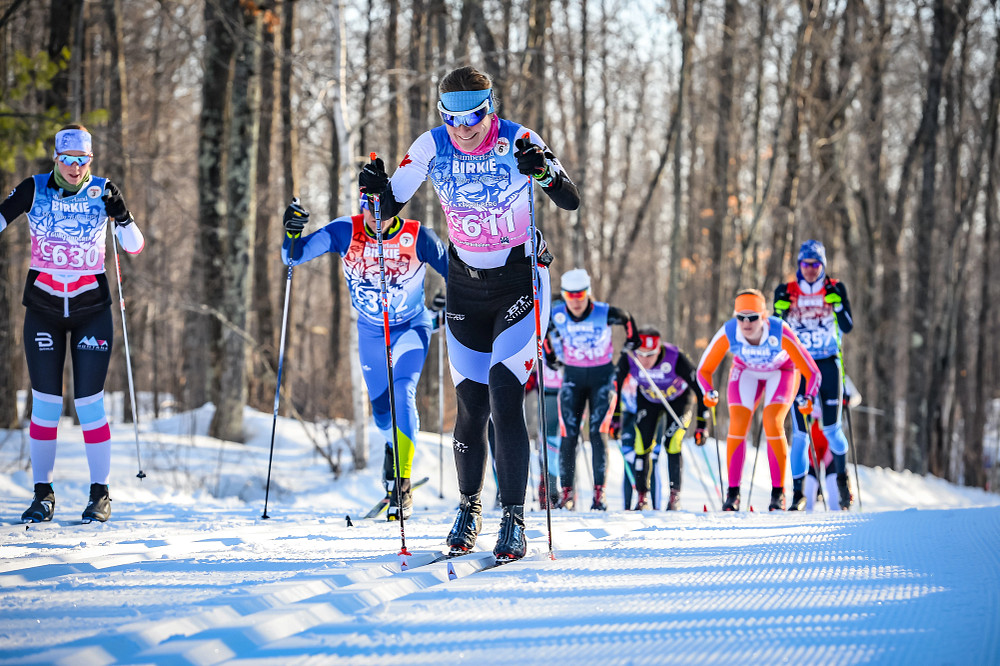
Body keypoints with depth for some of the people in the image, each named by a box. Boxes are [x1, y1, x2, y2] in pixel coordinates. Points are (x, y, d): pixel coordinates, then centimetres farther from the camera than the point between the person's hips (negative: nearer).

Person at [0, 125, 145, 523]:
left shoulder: (102, 192, -4)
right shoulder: (34, 190, -3)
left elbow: (135, 247, -5)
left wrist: (122, 217, -23)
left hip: (92, 310, -1)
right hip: (43, 309, 1)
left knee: (89, 403, -3)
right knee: (45, 402, 0)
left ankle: (100, 494, 8)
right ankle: (43, 494, 10)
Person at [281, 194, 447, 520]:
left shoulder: (417, 237, -22)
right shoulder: (346, 232, -18)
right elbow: (295, 256, -19)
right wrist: (292, 233, -40)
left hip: (412, 329, -3)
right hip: (371, 332, 3)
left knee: (402, 393, -24)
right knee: (382, 412, 12)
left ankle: (402, 484, -21)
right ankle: (394, 447, 48)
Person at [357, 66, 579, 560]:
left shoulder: (519, 143, -16)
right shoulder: (432, 148, -8)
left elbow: (571, 203, -20)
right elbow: (390, 206, -2)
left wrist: (547, 173, -40)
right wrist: (376, 186, -24)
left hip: (520, 281, -3)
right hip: (466, 285, 3)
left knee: (504, 399, -16)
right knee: (471, 407, 4)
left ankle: (514, 521, -11)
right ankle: (469, 506, 26)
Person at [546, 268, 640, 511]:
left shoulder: (604, 313, -18)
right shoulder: (556, 315, -12)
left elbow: (627, 319, 4)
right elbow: (542, 331, 12)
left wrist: (632, 342, 14)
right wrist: (548, 356, 10)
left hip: (602, 375, -2)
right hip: (572, 377, 2)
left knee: (598, 433, -11)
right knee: (569, 434, -6)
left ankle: (599, 492, -8)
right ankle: (567, 492, 2)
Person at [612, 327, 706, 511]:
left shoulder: (676, 358, -37)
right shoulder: (628, 359, -30)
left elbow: (699, 389, -28)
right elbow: (615, 387, -12)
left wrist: (702, 425, -28)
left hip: (678, 400, -2)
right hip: (648, 400, 2)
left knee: (673, 444, -17)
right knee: (642, 444, -11)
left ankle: (675, 495, -2)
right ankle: (642, 495, 3)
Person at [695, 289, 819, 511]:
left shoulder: (780, 333, -38)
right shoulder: (728, 333, -32)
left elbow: (812, 372, -30)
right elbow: (704, 370, -17)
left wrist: (808, 398, -48)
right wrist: (708, 393, -37)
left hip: (781, 371, -2)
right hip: (746, 372, 2)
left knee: (772, 424, -22)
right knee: (737, 425, -17)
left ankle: (778, 492, -9)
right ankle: (733, 491, -5)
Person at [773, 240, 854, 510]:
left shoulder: (835, 289, 1)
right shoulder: (787, 292, 3)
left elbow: (848, 326, -4)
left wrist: (836, 302, -19)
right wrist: (780, 308, -12)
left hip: (829, 365, 0)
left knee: (831, 428, -4)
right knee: (800, 432, -5)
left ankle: (842, 474, 23)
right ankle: (798, 493, 1)